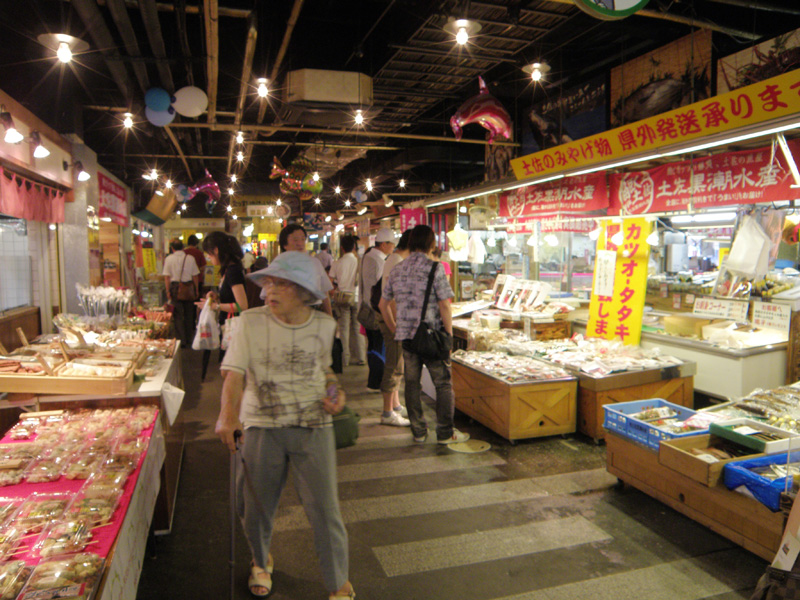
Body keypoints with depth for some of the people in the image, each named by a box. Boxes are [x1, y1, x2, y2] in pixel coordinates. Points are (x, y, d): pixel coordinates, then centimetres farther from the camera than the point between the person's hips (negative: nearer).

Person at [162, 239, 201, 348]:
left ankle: (181, 340, 5)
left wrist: (168, 291, 0)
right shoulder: (190, 258, -1)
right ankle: (189, 341, 18)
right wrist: (196, 290, 8)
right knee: (189, 314, 11)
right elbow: (195, 276, 1)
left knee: (178, 315, 5)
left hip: (175, 287, -1)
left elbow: (166, 277, -5)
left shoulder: (169, 259, -3)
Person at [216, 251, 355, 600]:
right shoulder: (251, 323, -7)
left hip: (313, 427, 0)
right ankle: (261, 562, 49)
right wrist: (227, 417, -29)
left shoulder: (324, 326, 0)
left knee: (324, 508, 3)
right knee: (256, 506, 15)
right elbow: (234, 374, -13)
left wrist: (335, 391, 0)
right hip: (262, 427, 0)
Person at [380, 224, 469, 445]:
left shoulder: (397, 270, 7)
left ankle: (418, 432, 21)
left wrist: (395, 329, 19)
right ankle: (446, 433, 12)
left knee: (412, 384, 12)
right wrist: (449, 333, -5)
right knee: (444, 384, 7)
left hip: (406, 335, 5)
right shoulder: (434, 268, -10)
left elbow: (383, 304, 12)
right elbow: (444, 305, -15)